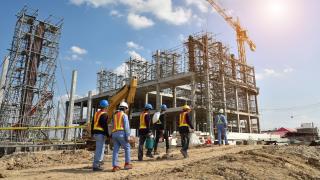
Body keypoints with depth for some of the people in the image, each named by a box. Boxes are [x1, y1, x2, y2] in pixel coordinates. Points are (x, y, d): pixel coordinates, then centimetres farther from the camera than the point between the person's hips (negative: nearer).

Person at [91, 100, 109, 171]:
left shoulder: (96, 113, 15)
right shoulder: (104, 114, -12)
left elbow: (92, 124, 18)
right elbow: (105, 126, -16)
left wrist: (92, 133, 24)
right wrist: (108, 135, -11)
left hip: (95, 133, 9)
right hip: (101, 133, -9)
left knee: (100, 148, 19)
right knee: (99, 149, -4)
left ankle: (99, 161, 24)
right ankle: (95, 166, -2)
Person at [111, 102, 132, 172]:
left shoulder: (114, 115, 20)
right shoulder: (124, 115, 0)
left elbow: (112, 126, 19)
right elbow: (126, 126, -9)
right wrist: (128, 136, -11)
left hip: (114, 134, 6)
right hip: (121, 133, -6)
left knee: (115, 150, 4)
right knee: (127, 148, 8)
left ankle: (115, 166, 1)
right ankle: (127, 164, 10)